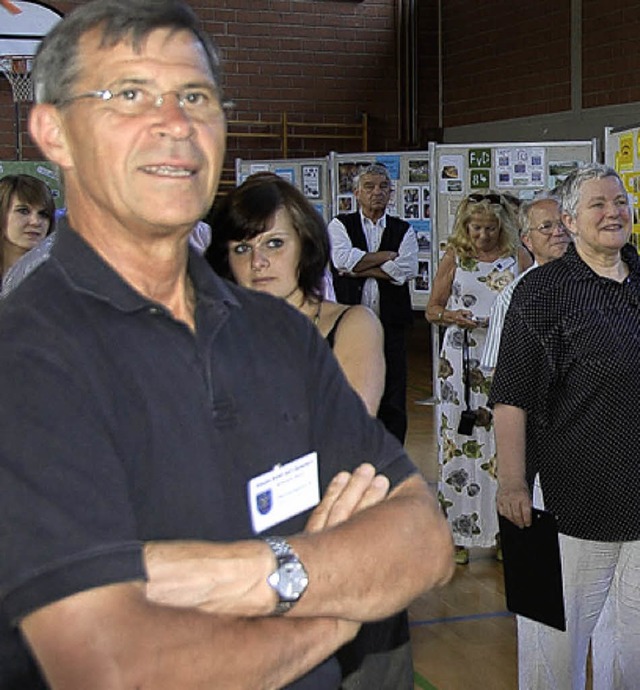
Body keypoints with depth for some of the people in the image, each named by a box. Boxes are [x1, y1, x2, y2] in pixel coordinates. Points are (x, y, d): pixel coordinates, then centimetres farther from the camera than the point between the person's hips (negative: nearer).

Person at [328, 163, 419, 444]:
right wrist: (388, 255, -5)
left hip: (390, 325, 2)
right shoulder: (340, 225, 8)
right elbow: (343, 260, -12)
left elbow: (407, 269, -6)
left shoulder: (403, 230, 12)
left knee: (393, 403, 3)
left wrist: (360, 270, -7)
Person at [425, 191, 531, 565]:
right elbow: (432, 309, 11)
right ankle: (460, 532, 6)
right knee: (458, 440, -2)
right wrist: (452, 316, -10)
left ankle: (504, 531, 7)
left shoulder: (518, 257, 6)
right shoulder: (455, 257, 8)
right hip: (461, 358, 0)